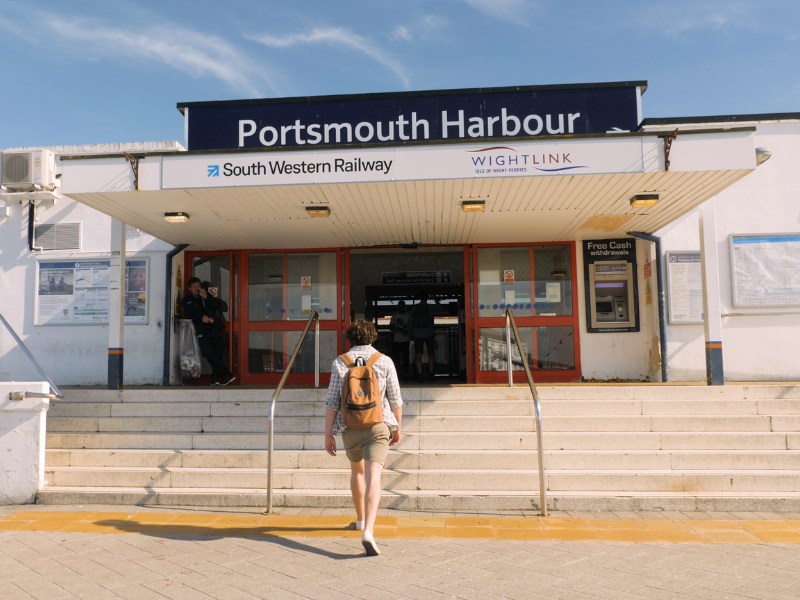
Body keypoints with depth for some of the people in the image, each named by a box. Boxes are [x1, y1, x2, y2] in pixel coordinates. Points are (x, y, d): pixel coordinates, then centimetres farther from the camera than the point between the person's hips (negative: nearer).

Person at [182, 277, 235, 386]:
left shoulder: (206, 296, 21)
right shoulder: (187, 300, 15)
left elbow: (218, 305, 8)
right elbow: (190, 313, -1)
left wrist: (206, 297, -5)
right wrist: (202, 317, -20)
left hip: (215, 328, 2)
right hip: (203, 331, -2)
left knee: (218, 353, -5)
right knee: (210, 354, -16)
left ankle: (216, 378, 0)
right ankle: (226, 374, -16)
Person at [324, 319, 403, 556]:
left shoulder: (339, 363, 1)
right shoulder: (384, 361, 0)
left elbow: (332, 402, -3)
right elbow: (395, 400, 2)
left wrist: (328, 435, 1)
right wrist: (397, 428, 14)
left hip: (351, 428, 2)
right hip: (378, 426, -2)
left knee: (357, 470, 26)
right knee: (373, 478, -10)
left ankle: (361, 519, 41)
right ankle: (368, 531, -27)